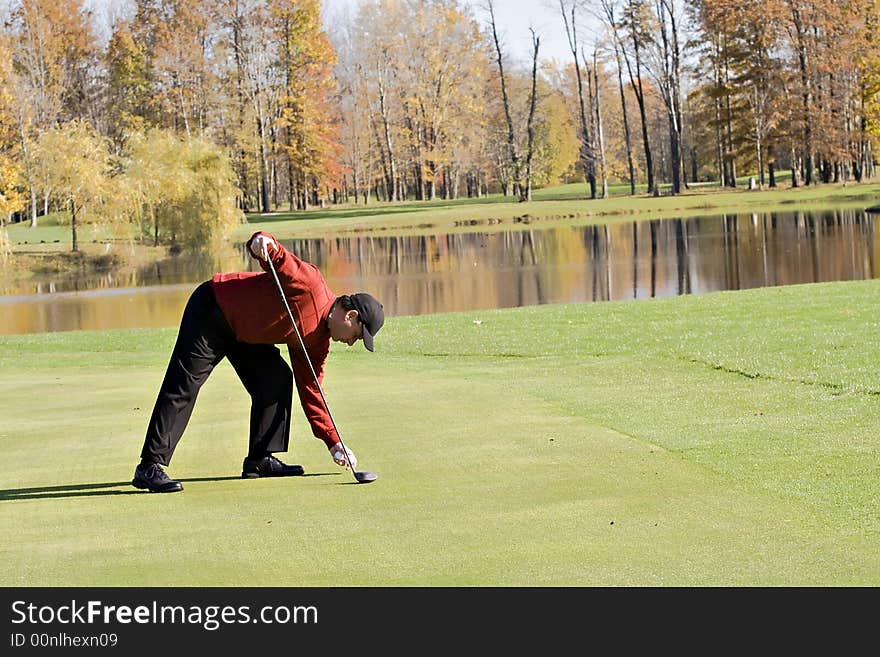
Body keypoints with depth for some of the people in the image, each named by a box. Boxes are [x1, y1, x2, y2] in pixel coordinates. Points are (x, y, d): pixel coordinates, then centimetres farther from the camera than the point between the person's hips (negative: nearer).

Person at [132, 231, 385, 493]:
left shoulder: (317, 342, 5)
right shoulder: (310, 284, -19)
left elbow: (311, 392, 10)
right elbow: (272, 255, -23)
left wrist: (334, 443, 7)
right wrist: (263, 242, -49)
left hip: (242, 334, 9)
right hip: (211, 311, -9)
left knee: (277, 380, 1)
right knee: (183, 388, -14)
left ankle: (260, 460, 7)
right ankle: (150, 467, -17)